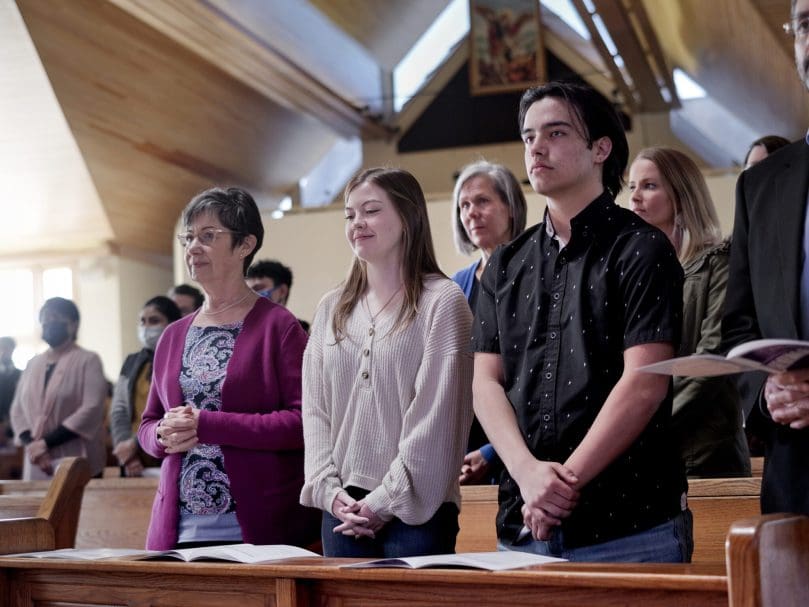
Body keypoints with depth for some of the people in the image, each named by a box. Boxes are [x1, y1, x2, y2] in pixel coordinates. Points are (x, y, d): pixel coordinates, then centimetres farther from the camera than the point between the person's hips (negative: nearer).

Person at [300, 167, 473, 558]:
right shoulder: (331, 309, 12)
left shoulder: (441, 301, -4)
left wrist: (385, 500, -11)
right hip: (342, 510, 5)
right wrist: (329, 489, -4)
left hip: (416, 510, -4)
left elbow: (436, 417, -9)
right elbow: (315, 410, 9)